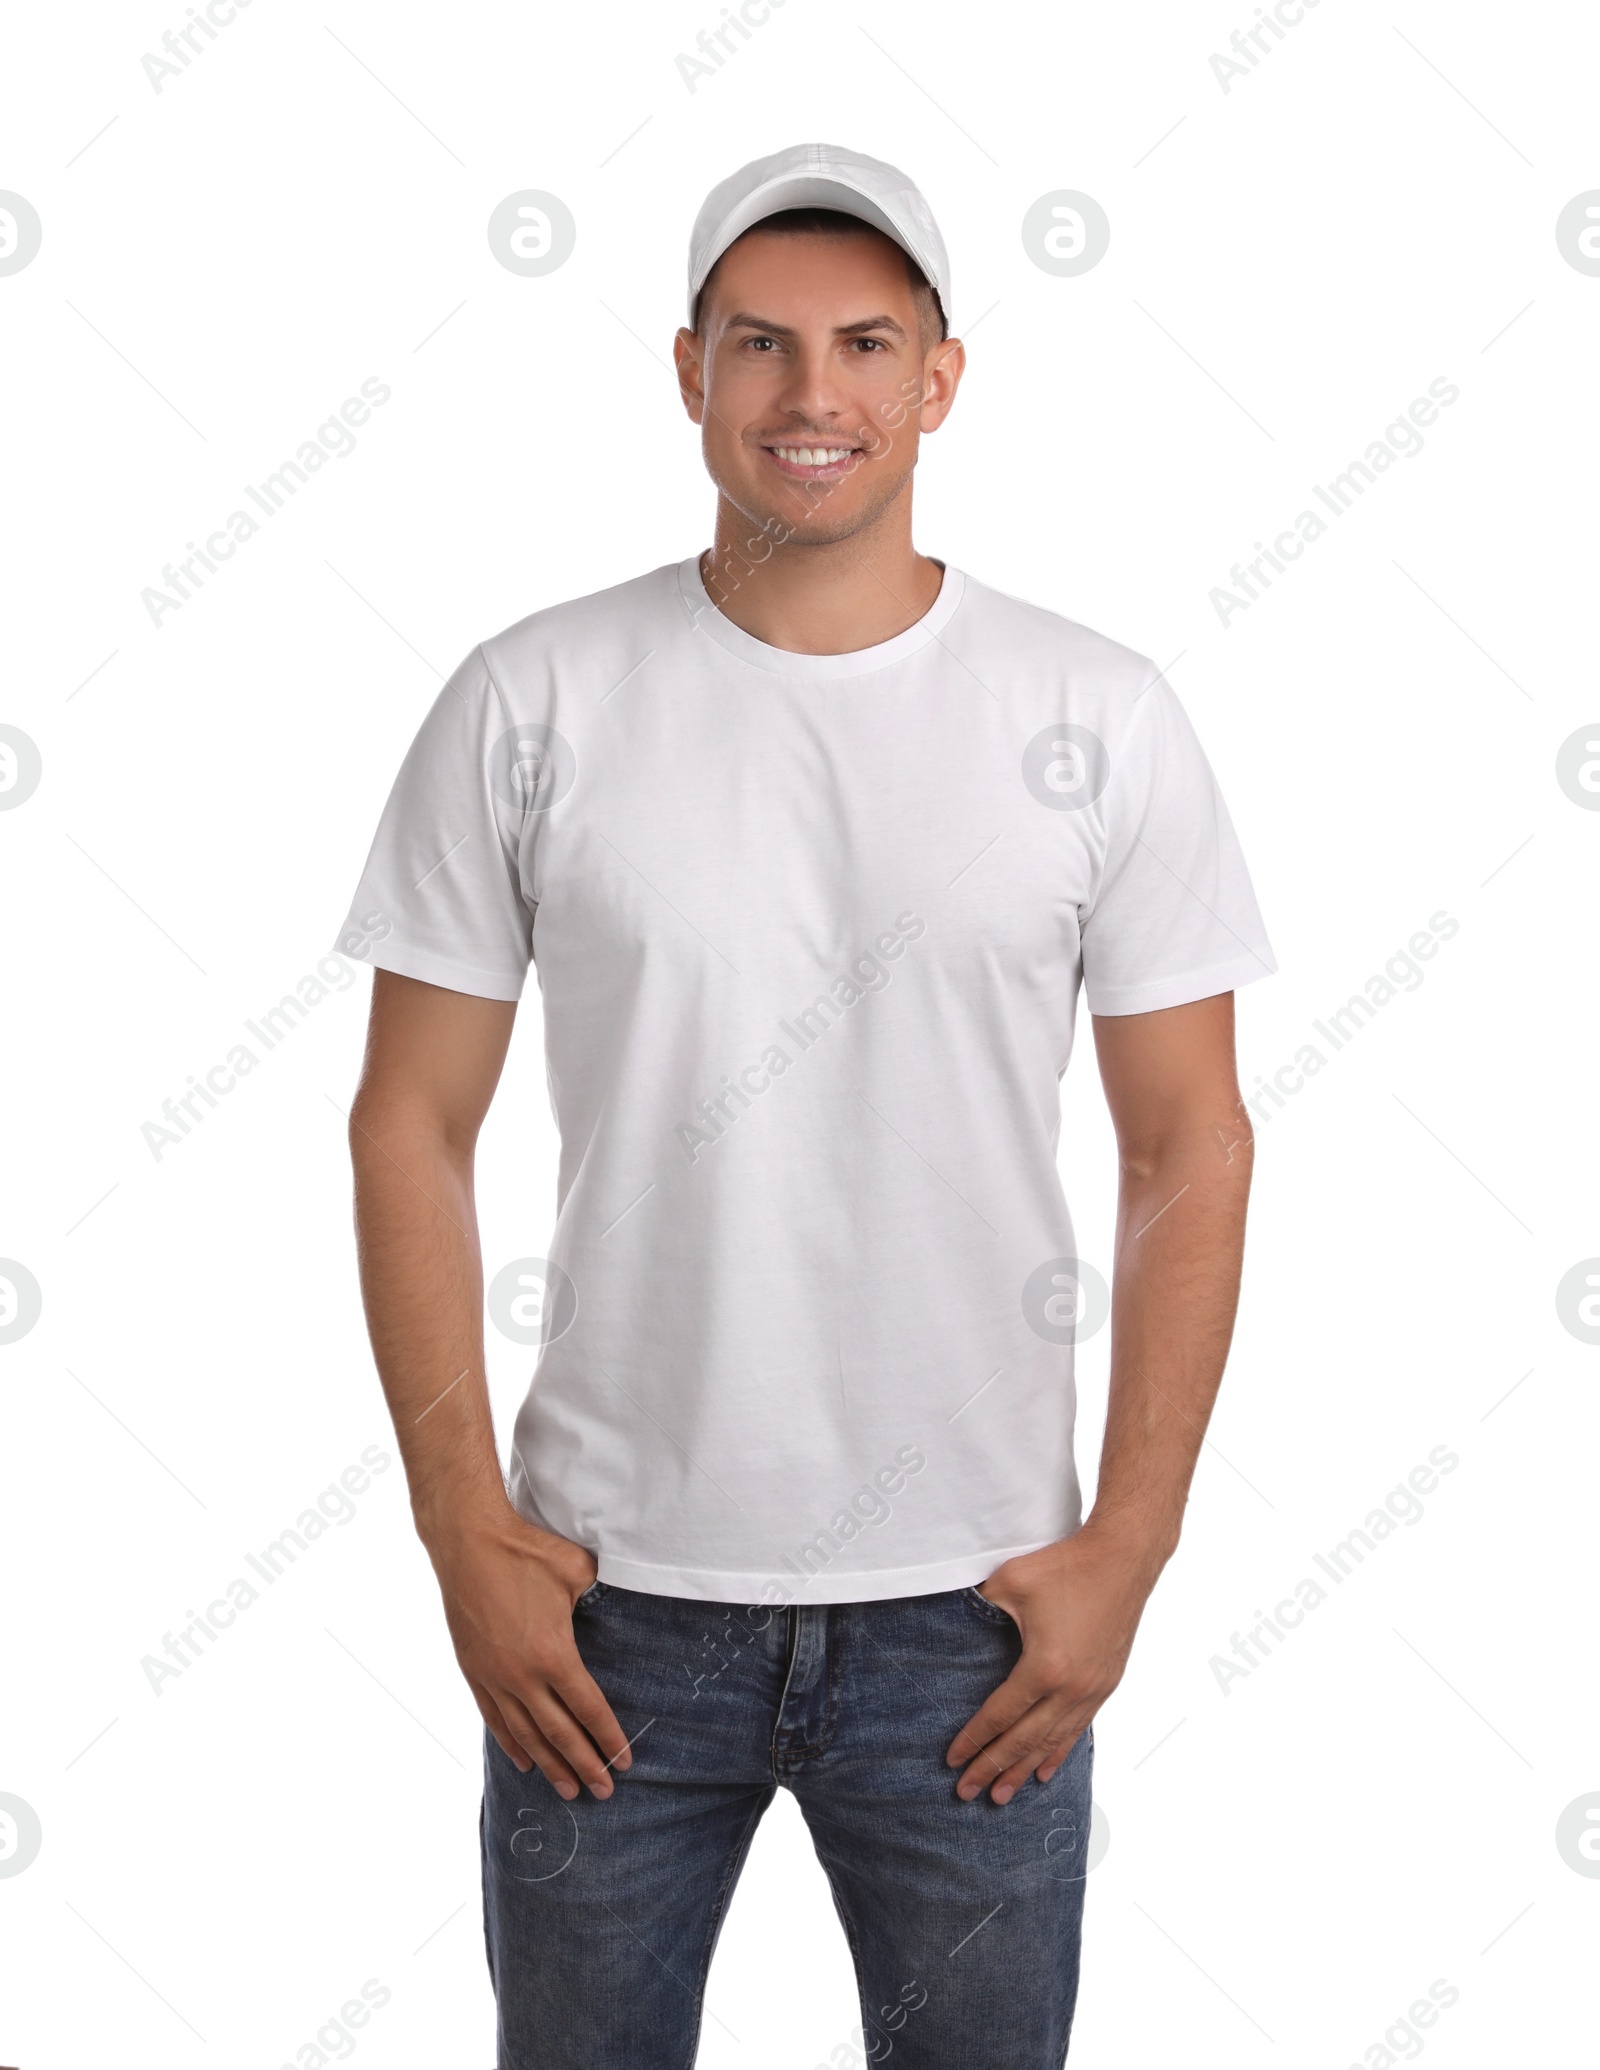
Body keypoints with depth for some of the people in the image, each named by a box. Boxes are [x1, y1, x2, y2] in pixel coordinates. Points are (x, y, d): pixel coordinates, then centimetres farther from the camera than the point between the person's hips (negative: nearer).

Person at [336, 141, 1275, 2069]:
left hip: (971, 1612, 0)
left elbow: (1190, 1145, 1)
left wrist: (1126, 1545, -3)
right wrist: (463, 1529, -5)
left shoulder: (1102, 720, -3)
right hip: (608, 1599, 0)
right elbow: (412, 1125, 0)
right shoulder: (530, 702, -4)